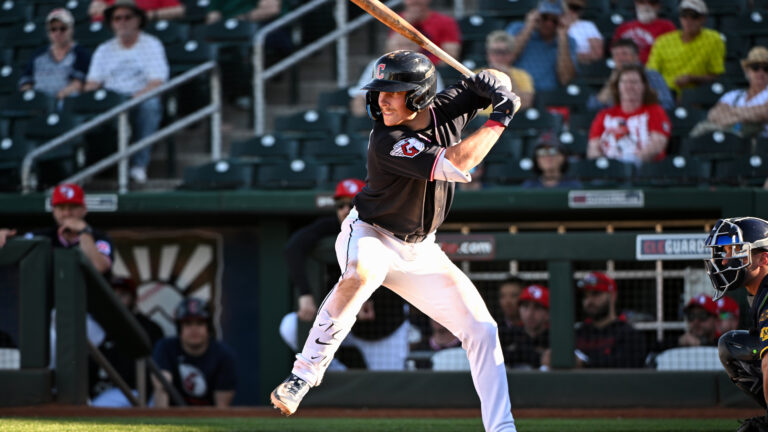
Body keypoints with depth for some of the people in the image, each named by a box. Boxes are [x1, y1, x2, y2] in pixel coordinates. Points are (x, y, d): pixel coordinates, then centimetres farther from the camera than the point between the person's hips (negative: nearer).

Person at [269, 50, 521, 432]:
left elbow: (487, 82, 8)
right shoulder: (387, 142, -28)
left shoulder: (446, 108, -9)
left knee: (482, 331, -1)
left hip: (419, 250, 6)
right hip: (370, 236, -6)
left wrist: (500, 90, -16)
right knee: (361, 272, -42)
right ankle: (304, 374, -33)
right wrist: (501, 119, -26)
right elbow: (457, 165, -35)